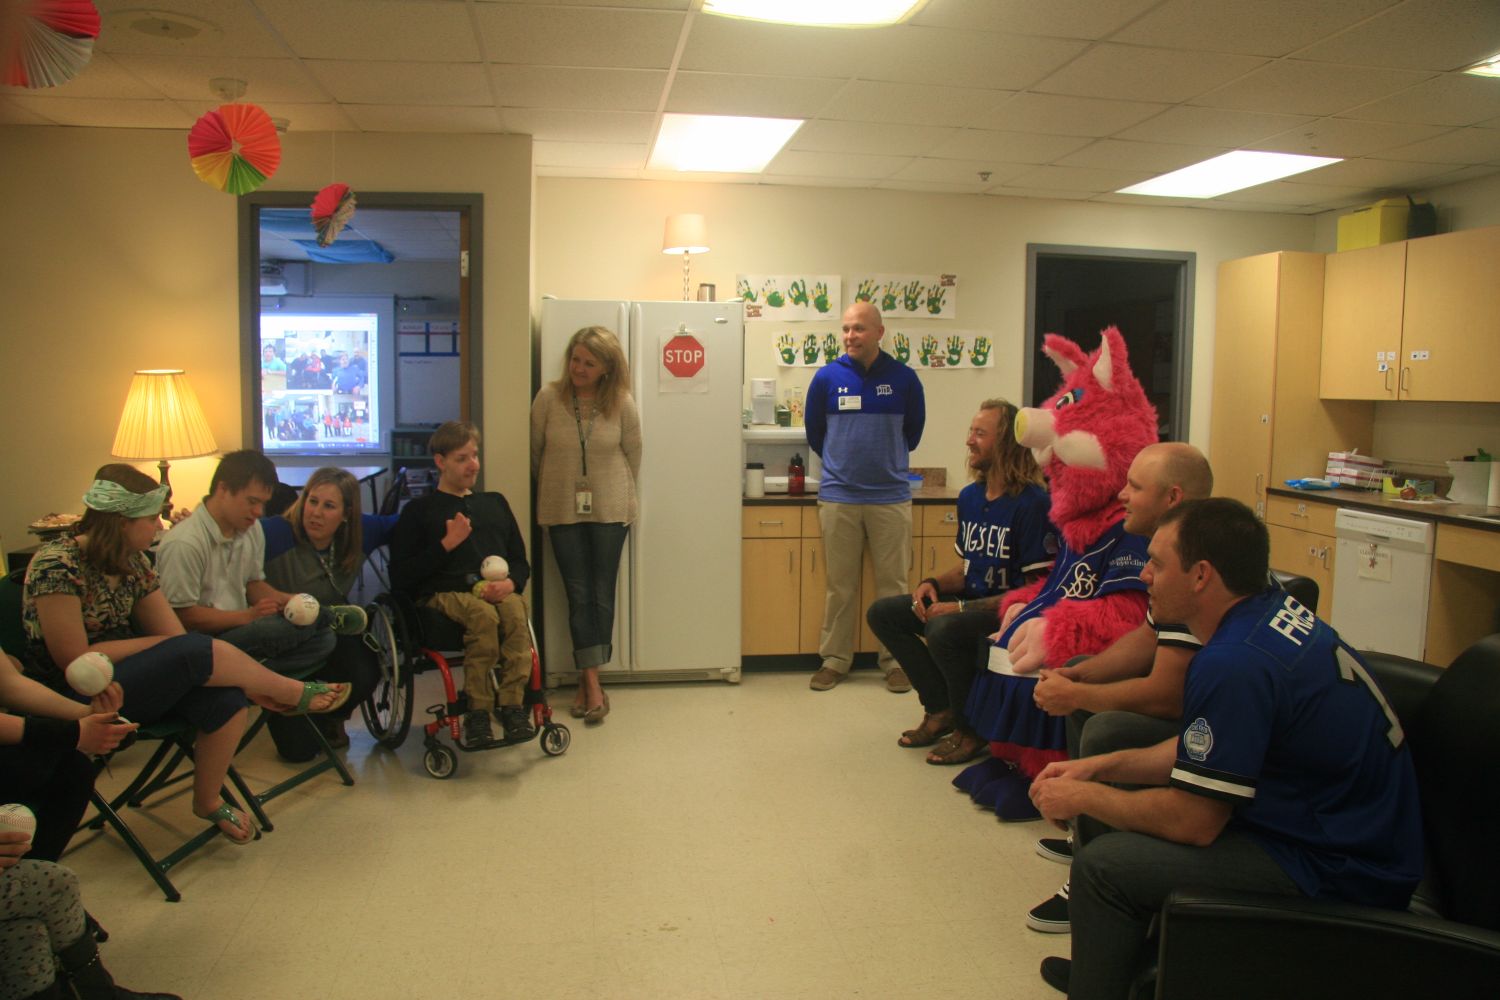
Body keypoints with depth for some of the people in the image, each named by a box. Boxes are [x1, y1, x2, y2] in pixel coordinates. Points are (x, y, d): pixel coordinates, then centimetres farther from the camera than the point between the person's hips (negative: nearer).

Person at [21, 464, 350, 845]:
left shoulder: (131, 563, 5)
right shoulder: (57, 566, -18)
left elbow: (175, 633, 3)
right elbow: (74, 659, -19)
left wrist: (248, 681, -7)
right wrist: (157, 644, -13)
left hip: (125, 680, 7)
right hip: (72, 702, -7)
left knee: (226, 701, -19)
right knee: (191, 652, -29)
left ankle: (208, 802, 3)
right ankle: (294, 693, -7)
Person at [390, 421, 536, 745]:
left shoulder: (495, 503, 27)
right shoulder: (419, 510, 14)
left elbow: (520, 562, 23)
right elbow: (400, 578, 4)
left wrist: (510, 583, -1)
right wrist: (446, 545, -3)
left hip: (495, 591, 3)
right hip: (443, 594, -3)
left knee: (515, 611, -34)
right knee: (483, 614, -37)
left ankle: (512, 705, -34)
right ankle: (477, 712, -30)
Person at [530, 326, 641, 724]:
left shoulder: (622, 404, -7)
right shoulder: (549, 398, -8)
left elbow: (632, 453, 7)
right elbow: (535, 451, 4)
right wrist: (551, 490, 13)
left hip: (609, 510, 0)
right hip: (563, 511, 0)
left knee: (602, 595, 3)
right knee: (579, 595, 1)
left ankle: (587, 679, 12)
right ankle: (592, 683, 5)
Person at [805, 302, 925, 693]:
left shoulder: (904, 378, 0)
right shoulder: (827, 377, 0)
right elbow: (814, 433, 13)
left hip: (891, 496, 0)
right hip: (838, 497, 0)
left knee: (893, 583, 5)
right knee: (840, 585, 7)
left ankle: (895, 661, 17)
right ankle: (834, 660, 18)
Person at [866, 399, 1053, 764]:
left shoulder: (1031, 502, -18)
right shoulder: (970, 496, 8)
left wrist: (962, 607, -23)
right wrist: (934, 584, -5)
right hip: (971, 602, 9)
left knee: (943, 629, -35)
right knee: (882, 612, -1)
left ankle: (971, 730, -8)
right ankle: (941, 709, 7)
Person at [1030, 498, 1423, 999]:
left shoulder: (1234, 664, -29)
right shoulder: (1274, 610, 2)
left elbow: (1191, 821, -22)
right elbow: (1199, 753, 11)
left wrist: (1082, 798, -9)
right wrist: (1099, 768, 5)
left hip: (1338, 874, -10)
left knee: (1104, 865, -16)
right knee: (1105, 811, 12)